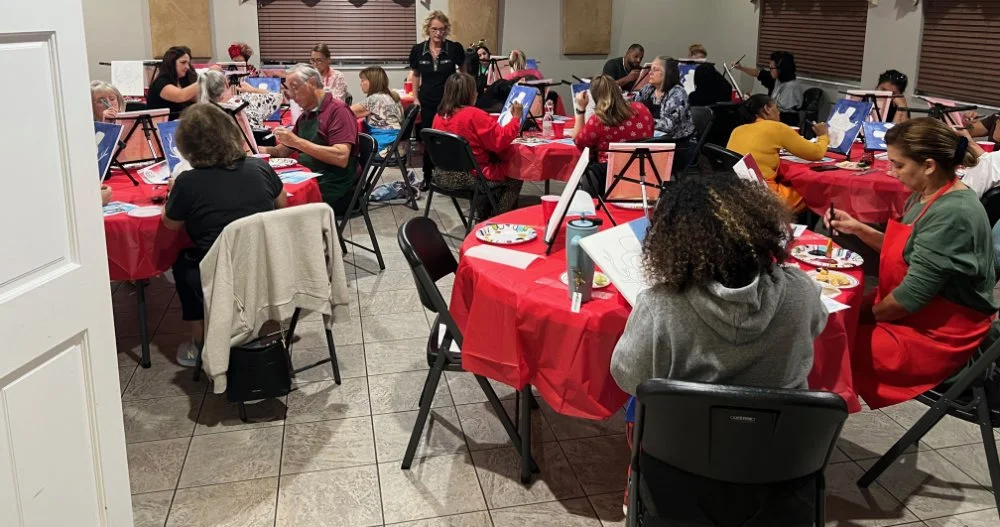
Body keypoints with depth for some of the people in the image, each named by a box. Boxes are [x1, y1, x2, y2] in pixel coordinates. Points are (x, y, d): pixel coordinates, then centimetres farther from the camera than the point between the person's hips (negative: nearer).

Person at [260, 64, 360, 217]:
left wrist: (297, 141, -20)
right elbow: (283, 151, 27)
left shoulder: (338, 111, -7)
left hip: (333, 191, -7)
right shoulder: (304, 116, 17)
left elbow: (341, 158, -20)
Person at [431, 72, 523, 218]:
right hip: (471, 177, -8)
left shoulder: (439, 116, 2)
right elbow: (500, 141, -19)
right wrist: (516, 118, -8)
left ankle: (483, 216, 37)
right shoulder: (475, 115, -19)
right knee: (515, 179, 12)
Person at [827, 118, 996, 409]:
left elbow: (911, 296, -26)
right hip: (917, 314, 9)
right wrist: (858, 229, 4)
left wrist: (869, 314, -8)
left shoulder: (951, 214, -27)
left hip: (938, 336, -9)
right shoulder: (926, 196, 3)